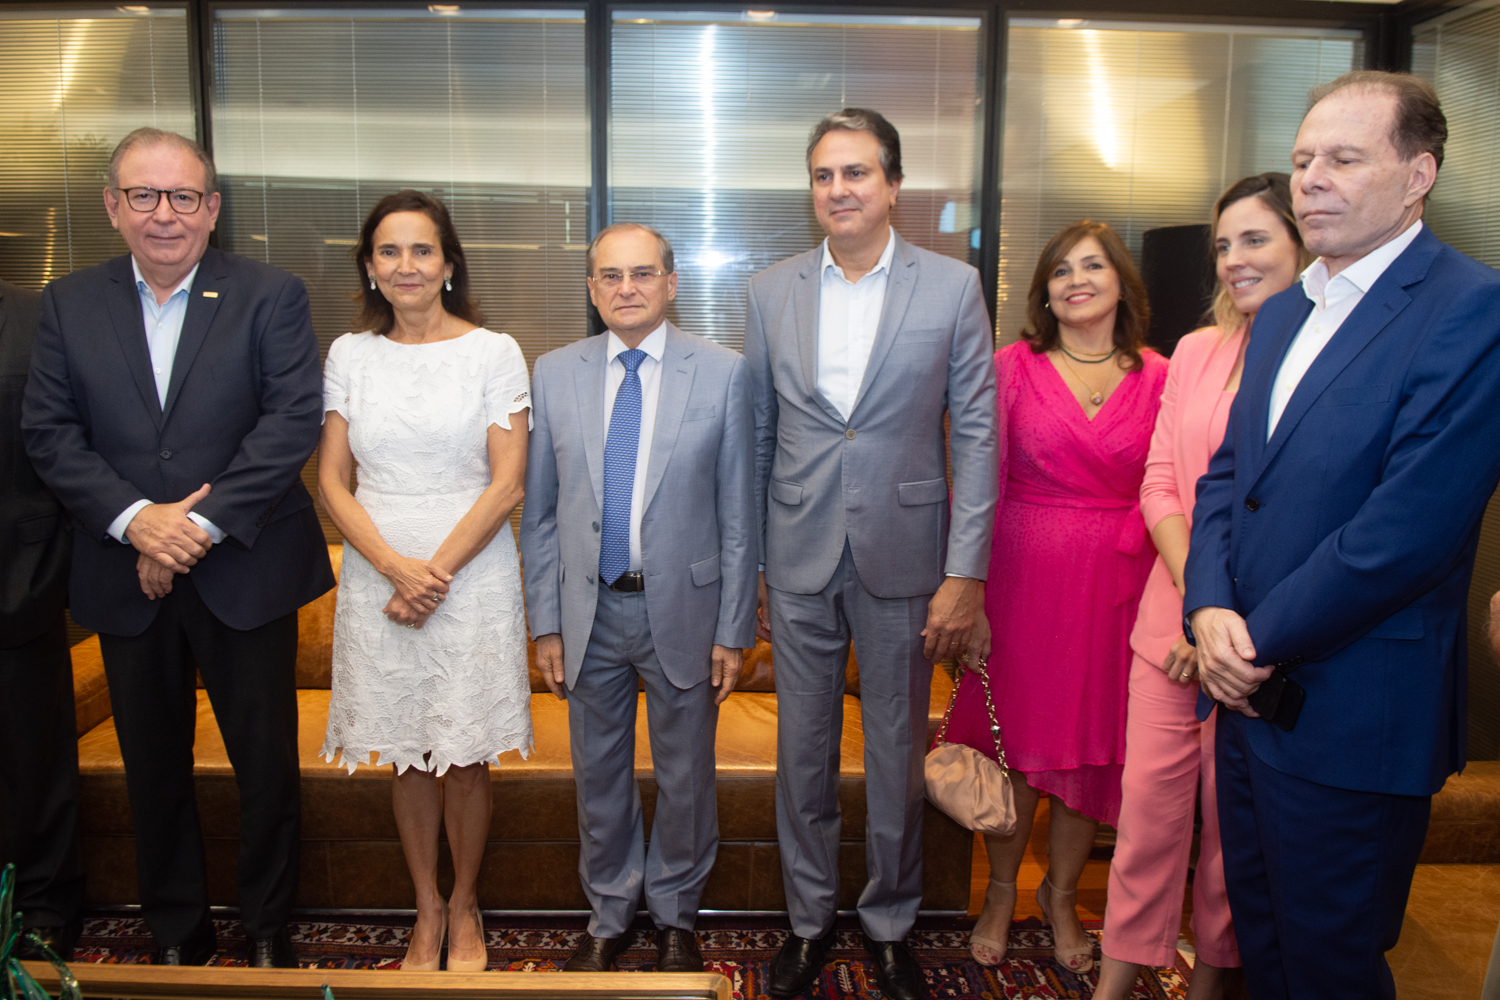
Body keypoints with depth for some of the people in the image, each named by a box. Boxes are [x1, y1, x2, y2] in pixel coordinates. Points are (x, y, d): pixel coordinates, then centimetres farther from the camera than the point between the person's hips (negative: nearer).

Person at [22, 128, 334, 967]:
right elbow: (50, 432, 0)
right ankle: (177, 934, 35)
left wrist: (203, 523, -18)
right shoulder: (69, 304, 6)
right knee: (154, 769, 16)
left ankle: (270, 929, 29)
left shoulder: (271, 296, -4)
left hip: (244, 574, -3)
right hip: (127, 580, 3)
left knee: (269, 764, 8)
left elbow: (293, 420, -13)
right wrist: (135, 519, -15)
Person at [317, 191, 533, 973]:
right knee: (406, 756, 12)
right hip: (376, 580, 3)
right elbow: (331, 481, 3)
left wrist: (436, 572, -12)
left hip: (473, 578, -2)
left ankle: (464, 907, 28)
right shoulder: (350, 355, 5)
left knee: (466, 755, 6)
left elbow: (507, 483, -7)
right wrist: (395, 567, -11)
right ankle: (426, 909, 29)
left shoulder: (493, 352, -3)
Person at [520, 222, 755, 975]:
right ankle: (608, 917, 39)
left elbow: (738, 513, -5)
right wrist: (546, 622, 1)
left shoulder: (723, 373, -6)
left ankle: (674, 916, 38)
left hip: (682, 608, -2)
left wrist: (733, 631, -6)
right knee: (599, 777, 17)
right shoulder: (553, 374, 1)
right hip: (591, 609, 2)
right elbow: (539, 511, 4)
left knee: (685, 777, 14)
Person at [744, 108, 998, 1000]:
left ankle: (890, 925, 33)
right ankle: (810, 919, 33)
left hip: (903, 557, -1)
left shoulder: (953, 287, -3)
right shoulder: (772, 292, 4)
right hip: (798, 560, 2)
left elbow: (976, 433, -4)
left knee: (898, 752, 11)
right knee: (803, 750, 13)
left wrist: (965, 572, -8)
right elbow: (757, 435, 7)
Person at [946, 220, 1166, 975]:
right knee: (1014, 739, 7)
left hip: (1117, 585, 2)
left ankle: (1061, 897, 33)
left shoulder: (1158, 379, 3)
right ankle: (1000, 896, 29)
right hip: (1024, 574, -1)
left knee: (1094, 743, 10)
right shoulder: (1012, 367, -1)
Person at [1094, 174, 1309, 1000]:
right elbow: (1158, 481, 5)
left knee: (1232, 808, 11)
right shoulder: (1195, 352, 6)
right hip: (1172, 613, 4)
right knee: (1149, 793, 8)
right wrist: (1197, 594, -8)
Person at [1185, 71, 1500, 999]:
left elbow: (1407, 531, -23)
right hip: (1252, 689, 8)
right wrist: (1211, 611, -6)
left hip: (1353, 714, -7)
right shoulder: (1285, 311, 11)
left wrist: (1262, 641, -13)